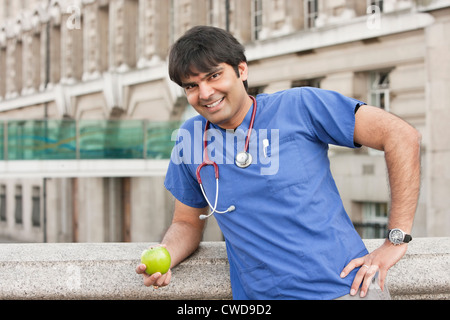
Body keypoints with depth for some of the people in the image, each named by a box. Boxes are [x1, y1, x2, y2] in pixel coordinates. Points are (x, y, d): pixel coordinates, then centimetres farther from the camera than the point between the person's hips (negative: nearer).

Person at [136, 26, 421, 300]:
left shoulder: (298, 106, -5)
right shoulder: (190, 139, 8)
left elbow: (402, 135, -6)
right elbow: (188, 223, 19)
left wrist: (397, 240, -9)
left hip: (347, 287, -5)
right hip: (261, 294, 5)